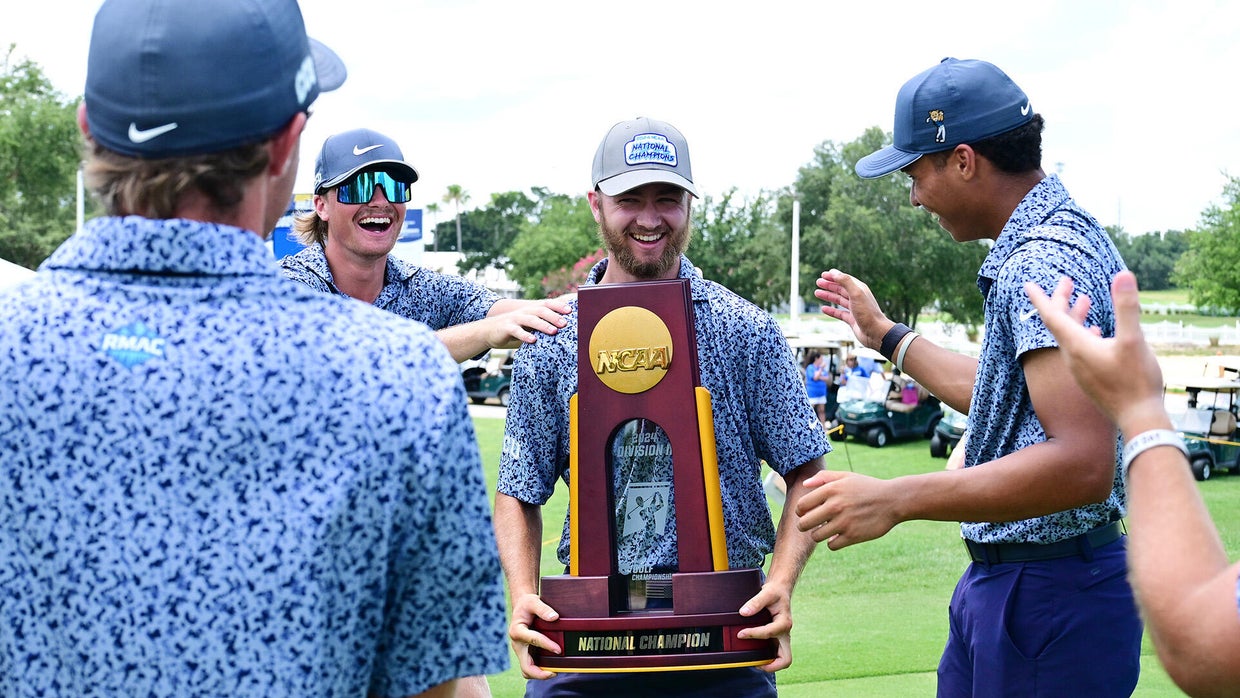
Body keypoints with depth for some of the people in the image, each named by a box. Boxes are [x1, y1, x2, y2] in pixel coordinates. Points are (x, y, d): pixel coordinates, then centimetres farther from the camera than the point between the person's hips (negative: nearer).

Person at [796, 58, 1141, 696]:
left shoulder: (1042, 264, -22)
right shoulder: (1048, 238, 12)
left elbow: (1083, 463, -31)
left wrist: (895, 500, -34)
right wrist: (885, 335, 31)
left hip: (1048, 595, -10)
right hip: (1001, 574, 10)